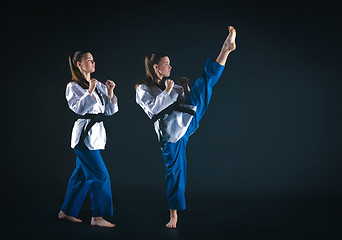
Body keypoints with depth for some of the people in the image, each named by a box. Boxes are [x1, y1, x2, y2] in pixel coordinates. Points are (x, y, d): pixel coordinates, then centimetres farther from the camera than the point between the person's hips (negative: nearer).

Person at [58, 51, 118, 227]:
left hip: (97, 132, 8)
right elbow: (78, 108, -18)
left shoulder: (99, 85, 15)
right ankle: (97, 217, -2)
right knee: (100, 175, -11)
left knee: (82, 173, 13)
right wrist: (90, 92, -23)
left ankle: (66, 212, 25)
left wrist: (110, 92, -1)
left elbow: (110, 111, 12)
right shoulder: (73, 87, -5)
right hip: (84, 133, -8)